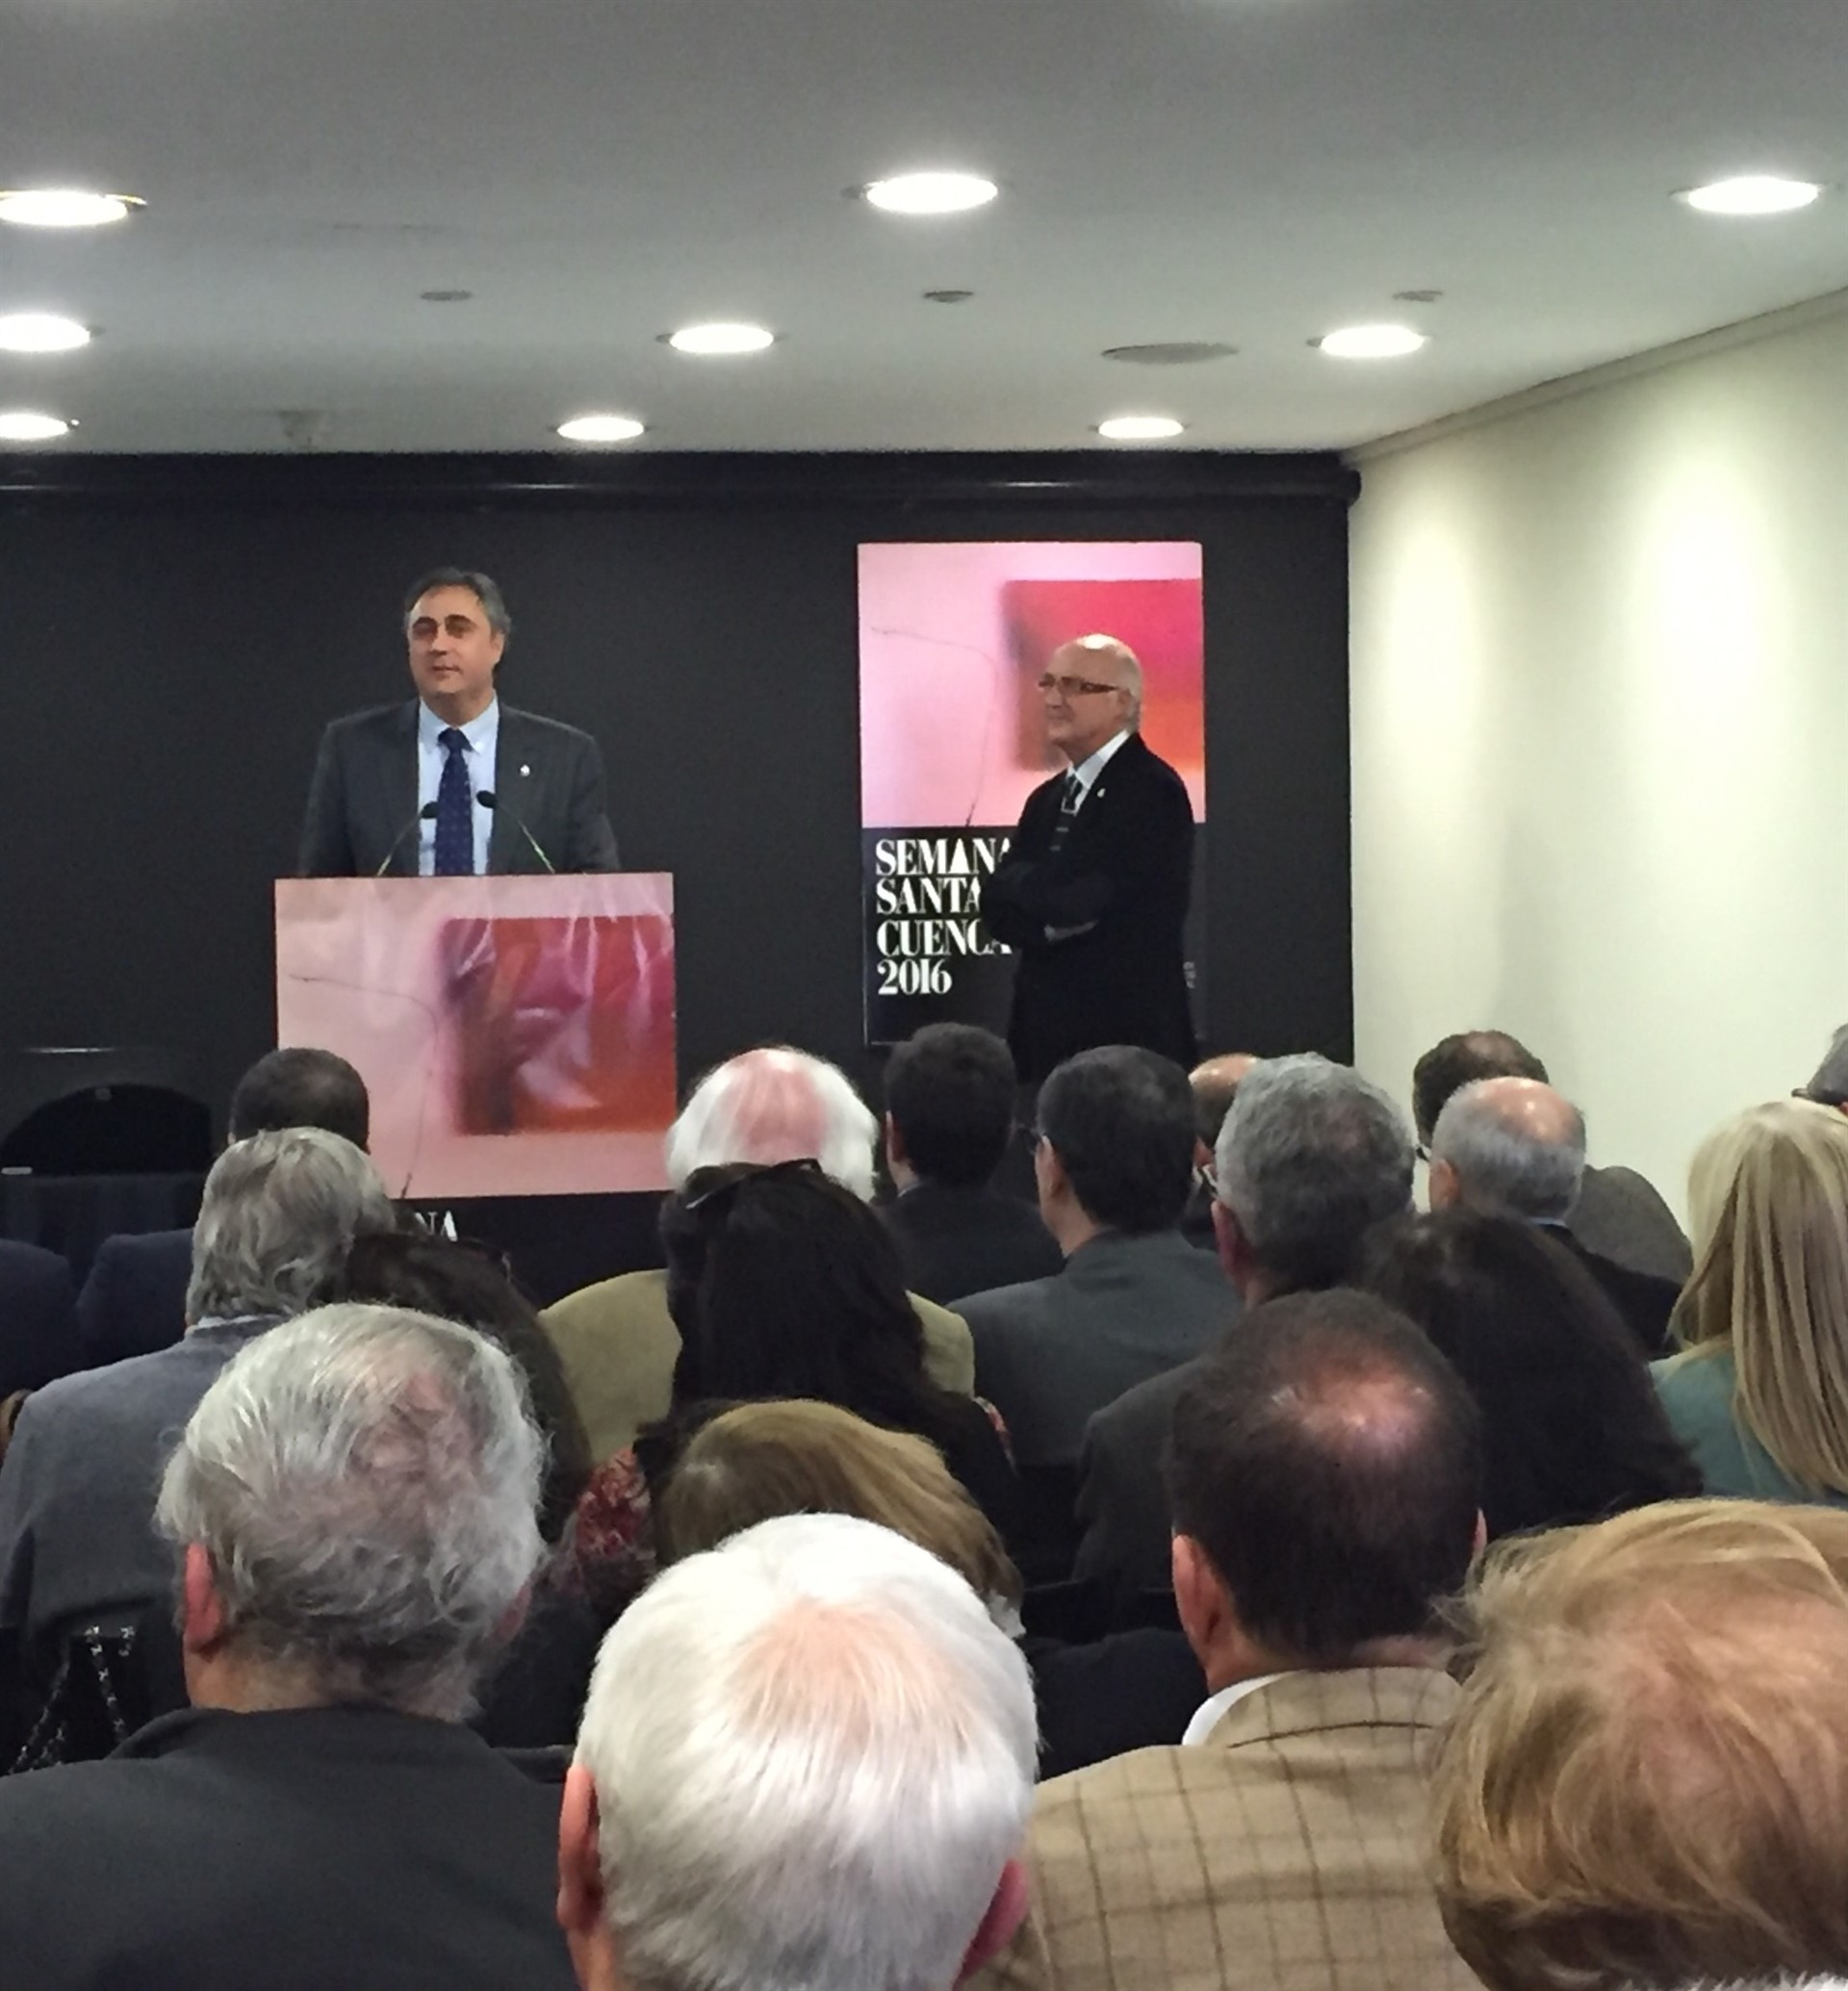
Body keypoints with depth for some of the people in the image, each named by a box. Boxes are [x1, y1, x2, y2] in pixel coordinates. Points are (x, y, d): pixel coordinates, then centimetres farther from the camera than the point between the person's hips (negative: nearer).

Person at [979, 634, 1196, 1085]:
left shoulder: (1152, 791, -10)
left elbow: (1073, 895, -18)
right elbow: (997, 905, 8)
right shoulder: (1048, 799, 17)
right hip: (1047, 1037, 8)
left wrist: (1019, 880, 1)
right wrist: (1049, 922, -12)